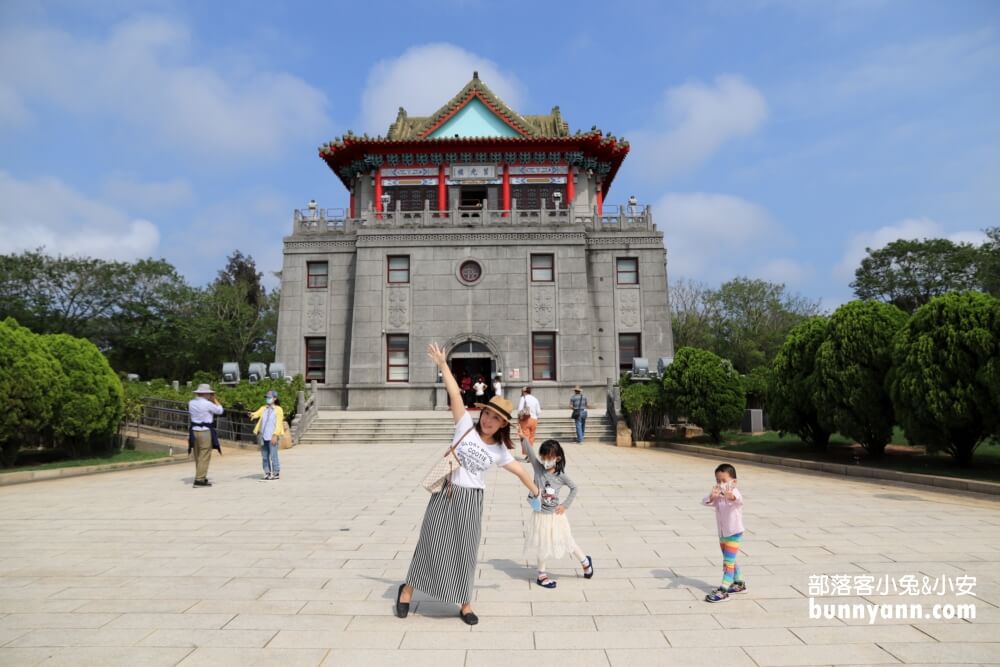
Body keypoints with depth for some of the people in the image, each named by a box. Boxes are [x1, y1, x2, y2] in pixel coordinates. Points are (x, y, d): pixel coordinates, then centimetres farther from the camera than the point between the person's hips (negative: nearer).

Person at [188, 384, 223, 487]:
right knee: (204, 456, -3)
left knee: (198, 457, 16)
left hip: (194, 431, 7)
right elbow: (220, 410, -3)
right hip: (205, 432, -7)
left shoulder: (191, 403, 5)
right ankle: (199, 480, -6)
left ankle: (201, 477, 27)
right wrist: (214, 399, 8)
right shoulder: (207, 404, -15)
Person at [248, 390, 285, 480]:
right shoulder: (263, 408, 14)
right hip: (263, 436, 5)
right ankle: (267, 472, 18)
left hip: (272, 437, -5)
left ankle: (276, 473, 3)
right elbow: (257, 414, -3)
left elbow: (279, 424, -4)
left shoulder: (278, 409, 1)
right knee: (264, 456, 8)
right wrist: (251, 415, -27)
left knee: (273, 455, -6)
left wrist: (275, 435, -14)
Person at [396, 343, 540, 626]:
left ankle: (465, 603, 22)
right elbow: (455, 395, -12)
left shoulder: (499, 451, 1)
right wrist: (442, 364, -15)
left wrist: (535, 493, 22)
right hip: (445, 492, -2)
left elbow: (520, 471, 13)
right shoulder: (466, 426, -6)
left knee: (466, 550, 7)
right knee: (431, 543, 6)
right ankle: (408, 588, 27)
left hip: (471, 499, 2)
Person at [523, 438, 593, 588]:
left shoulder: (561, 476, -13)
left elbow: (574, 488, 3)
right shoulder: (538, 468, -13)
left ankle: (585, 561, 39)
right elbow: (530, 452, -28)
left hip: (555, 515, 0)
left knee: (567, 542, 14)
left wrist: (566, 505, -4)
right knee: (541, 545, 12)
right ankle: (541, 574, 29)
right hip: (540, 515, 0)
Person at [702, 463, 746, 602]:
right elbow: (705, 502, -21)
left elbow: (739, 500, -44)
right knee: (730, 561, 20)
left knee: (728, 562, -9)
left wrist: (731, 496, -68)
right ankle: (739, 584, 38)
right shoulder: (717, 496, -4)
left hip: (734, 533, -7)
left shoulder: (734, 493, -20)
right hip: (722, 534, 7)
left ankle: (723, 591, -7)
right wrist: (712, 497, -45)